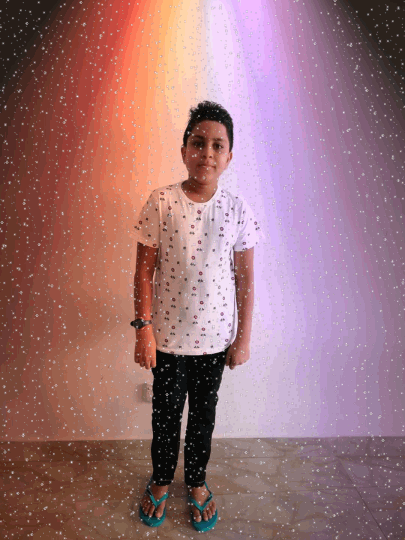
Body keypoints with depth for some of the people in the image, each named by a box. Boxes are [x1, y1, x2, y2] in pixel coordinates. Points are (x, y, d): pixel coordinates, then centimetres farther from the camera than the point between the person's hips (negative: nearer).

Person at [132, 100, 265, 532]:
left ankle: (197, 482, 46)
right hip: (168, 334, -1)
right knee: (165, 414, 17)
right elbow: (144, 271, -6)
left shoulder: (237, 210, -6)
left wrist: (244, 338, 0)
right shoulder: (160, 203, -10)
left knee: (204, 415, 19)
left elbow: (245, 279, -2)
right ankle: (161, 480, 46)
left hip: (216, 336, 1)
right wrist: (143, 328, -8)